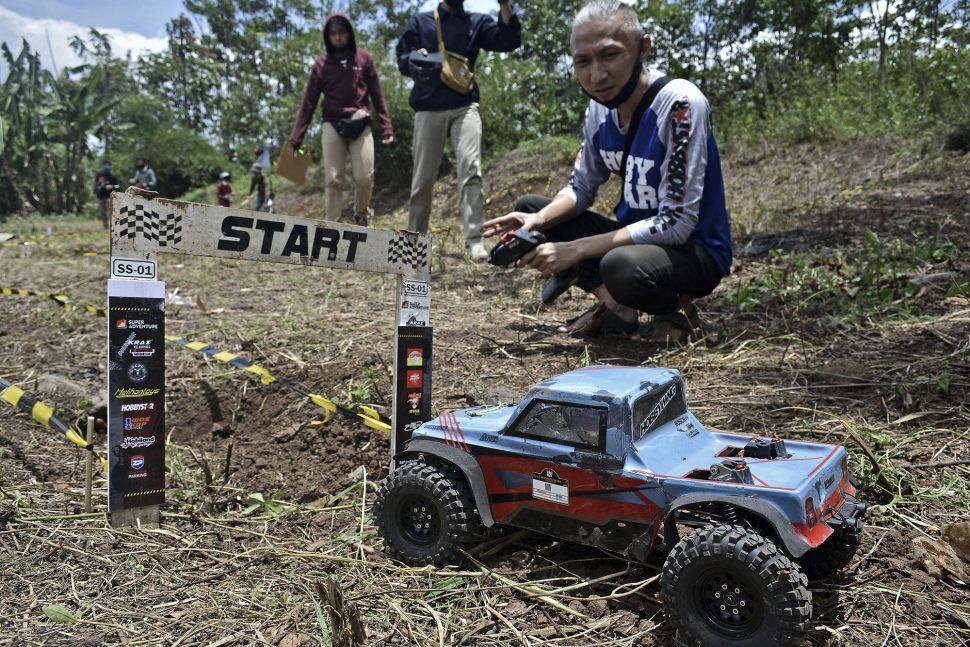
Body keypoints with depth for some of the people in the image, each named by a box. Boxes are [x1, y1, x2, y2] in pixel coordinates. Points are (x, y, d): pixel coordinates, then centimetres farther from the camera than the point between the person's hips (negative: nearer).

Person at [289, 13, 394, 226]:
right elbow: (308, 102, 4)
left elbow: (377, 95, 7)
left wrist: (387, 127, -2)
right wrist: (296, 138, -2)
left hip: (361, 126, 0)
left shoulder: (364, 58, 6)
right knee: (332, 180, -5)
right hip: (332, 127, 0)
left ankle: (362, 216, 21)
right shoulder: (322, 63, 5)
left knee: (365, 178, -6)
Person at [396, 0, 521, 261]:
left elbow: (509, 41, 0)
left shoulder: (477, 22, 15)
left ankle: (475, 240, -22)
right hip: (429, 109, 1)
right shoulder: (420, 21, 15)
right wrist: (417, 57, -14)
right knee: (423, 179, 4)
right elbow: (402, 60, 9)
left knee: (471, 169, -18)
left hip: (465, 107, 0)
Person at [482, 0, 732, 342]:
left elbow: (676, 223, -27)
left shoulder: (679, 103, -24)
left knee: (621, 266, -41)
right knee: (528, 208, 7)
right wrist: (539, 220, -14)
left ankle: (676, 307, -4)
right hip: (639, 237, 7)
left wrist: (575, 250, -28)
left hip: (694, 250, -7)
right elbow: (581, 189, 8)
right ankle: (613, 306, -1)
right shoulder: (600, 107, -2)